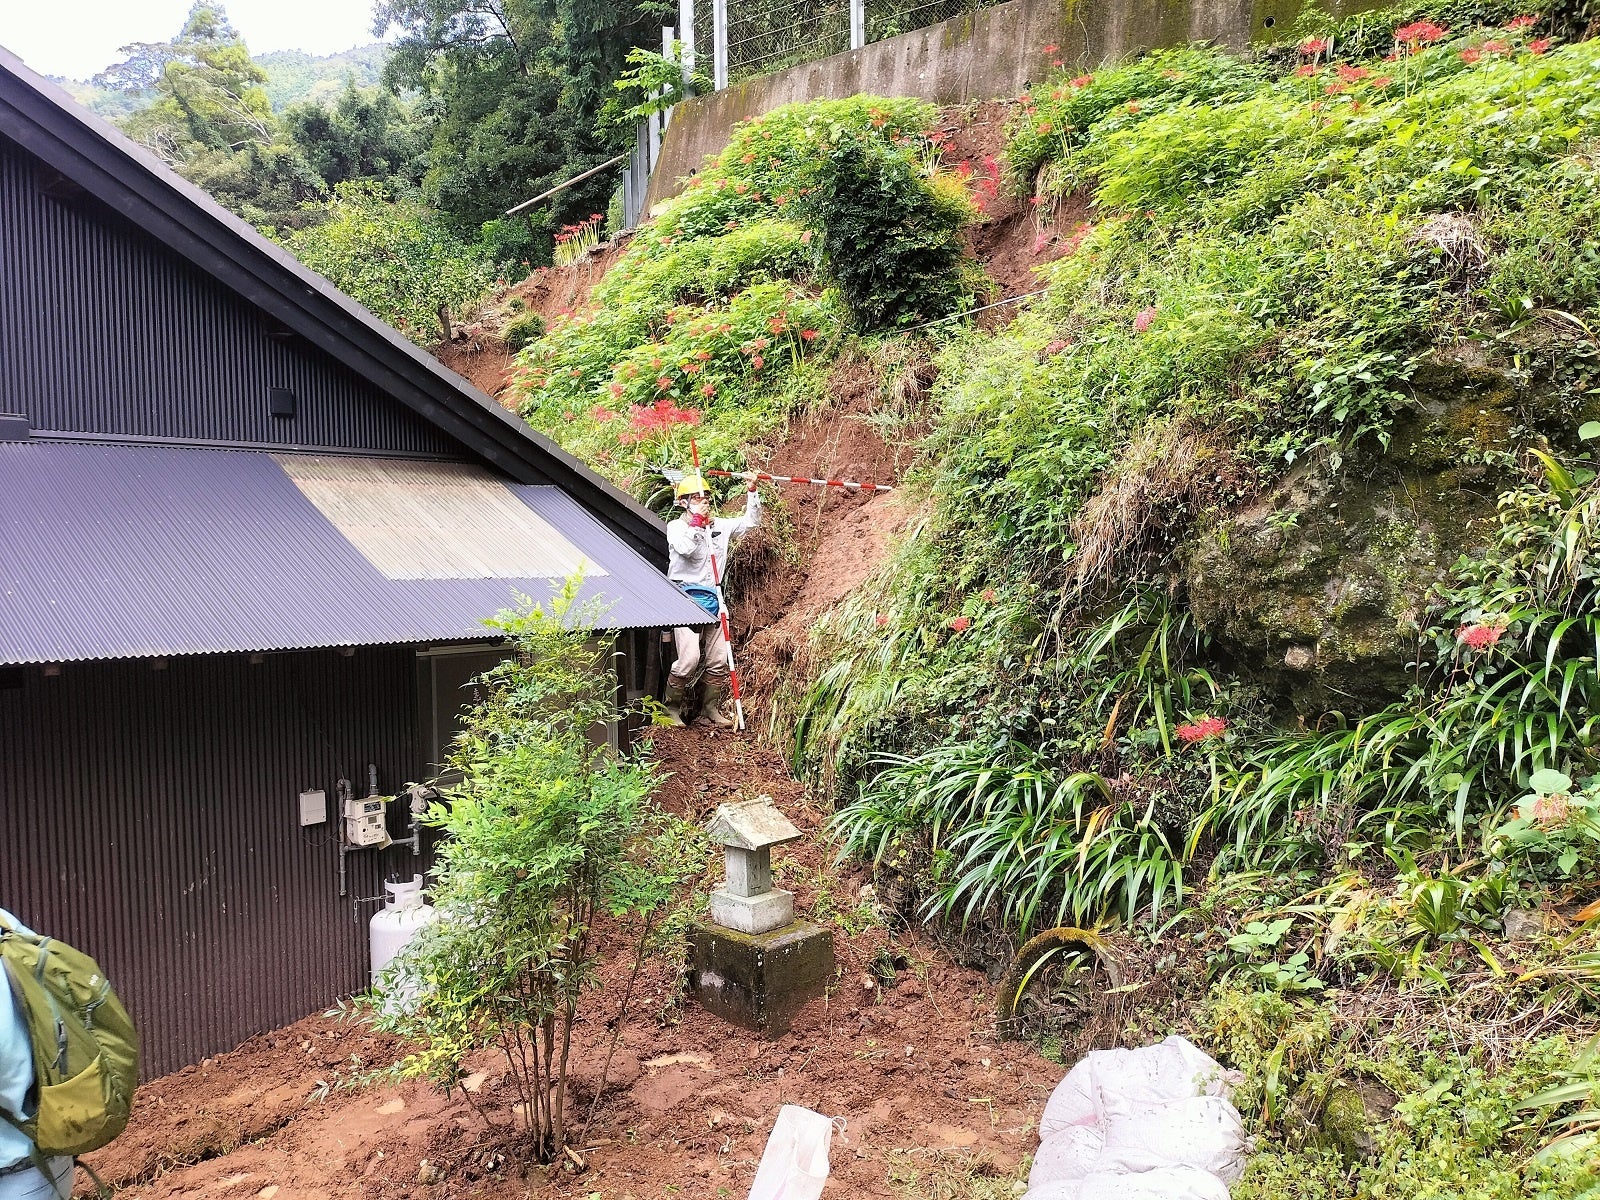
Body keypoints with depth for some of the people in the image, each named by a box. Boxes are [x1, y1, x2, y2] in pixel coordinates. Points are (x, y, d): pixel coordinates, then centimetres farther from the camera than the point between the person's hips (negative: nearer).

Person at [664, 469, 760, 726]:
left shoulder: (720, 526, 13)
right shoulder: (675, 526, -3)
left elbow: (751, 522, 20)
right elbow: (685, 548, -24)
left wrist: (752, 491, 9)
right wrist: (697, 520, -16)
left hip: (713, 598, 6)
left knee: (719, 660, 6)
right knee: (690, 657, -16)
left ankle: (710, 710, 20)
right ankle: (671, 708, 3)